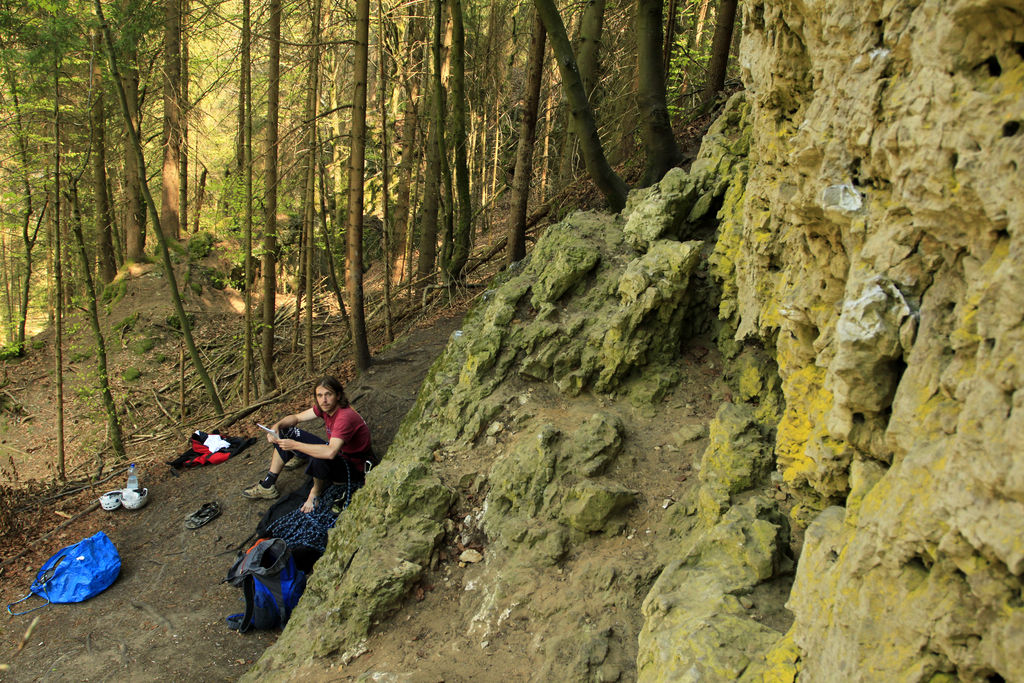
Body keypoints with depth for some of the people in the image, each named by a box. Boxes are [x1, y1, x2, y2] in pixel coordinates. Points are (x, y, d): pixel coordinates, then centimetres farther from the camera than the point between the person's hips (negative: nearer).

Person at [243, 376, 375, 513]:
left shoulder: (345, 416, -33)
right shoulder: (325, 407, -6)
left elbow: (330, 452, -44)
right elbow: (297, 417, 6)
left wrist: (295, 445, -36)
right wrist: (276, 426, -15)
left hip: (354, 466, -9)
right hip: (337, 453, 9)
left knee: (319, 459, -41)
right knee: (287, 432, 5)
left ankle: (317, 492, -7)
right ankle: (268, 485, 9)